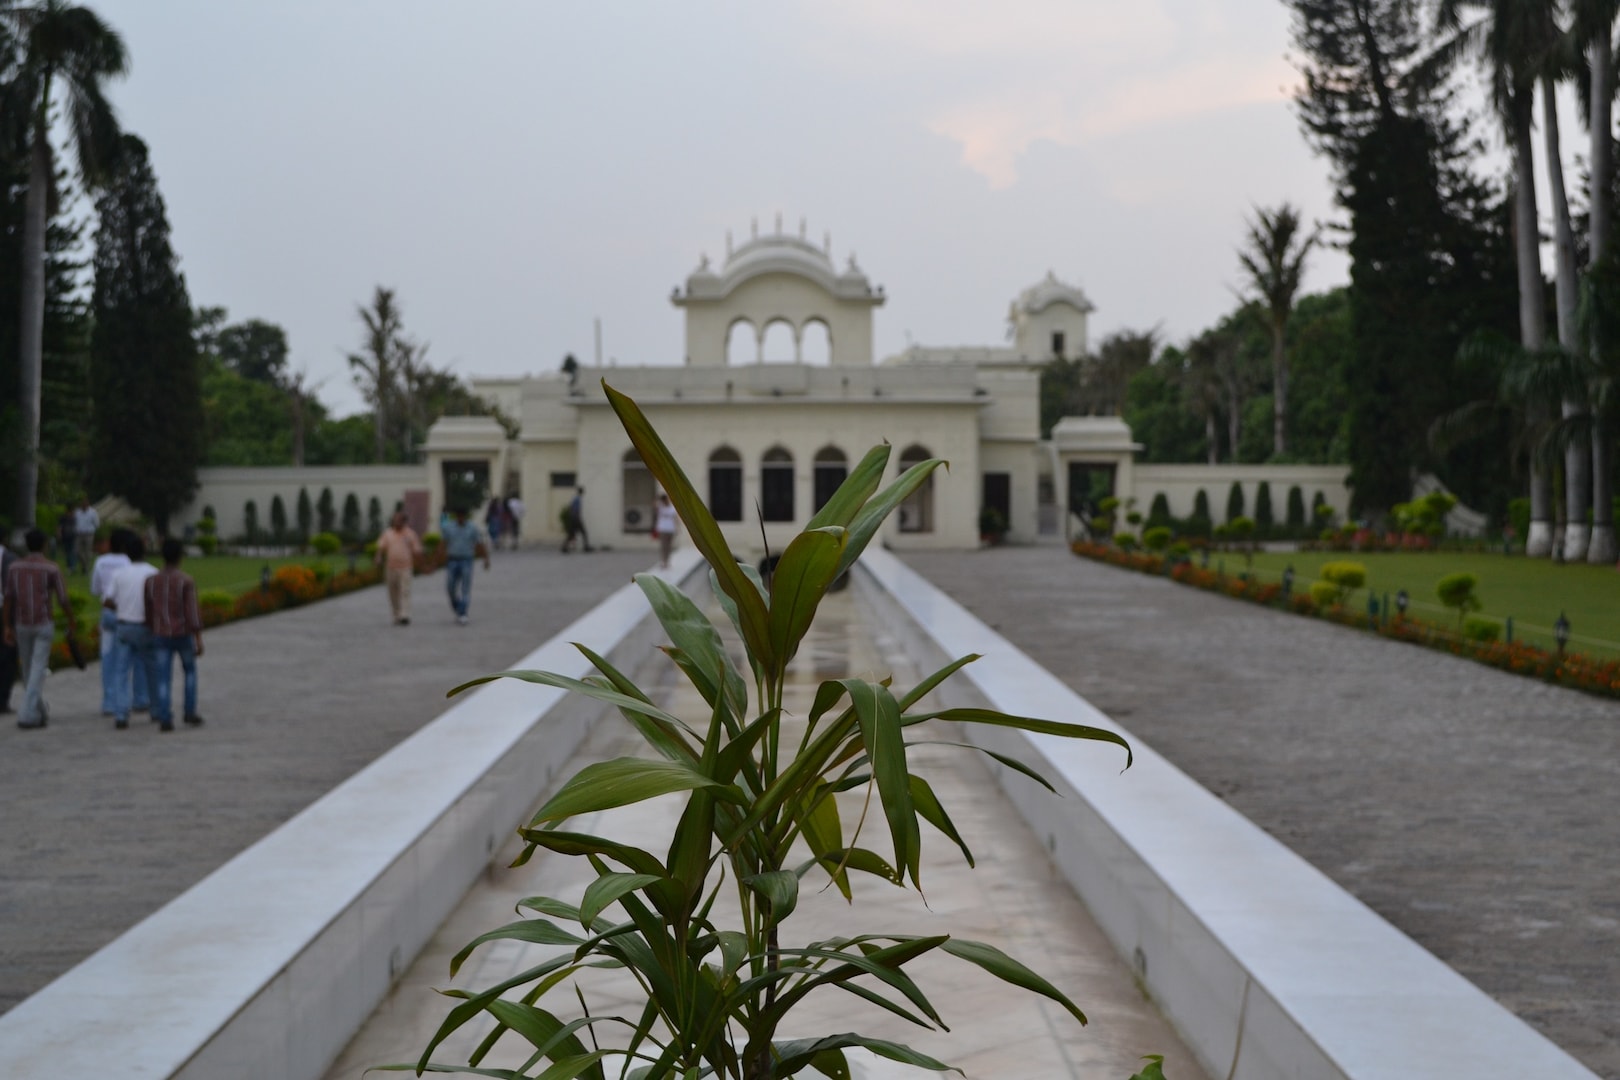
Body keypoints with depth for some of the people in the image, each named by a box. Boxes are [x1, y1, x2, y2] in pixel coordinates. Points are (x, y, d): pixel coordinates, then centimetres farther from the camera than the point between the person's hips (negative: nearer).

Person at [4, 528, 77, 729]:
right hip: (44, 625, -4)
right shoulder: (51, 568, -8)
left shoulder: (15, 567, 1)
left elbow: (8, 599, 0)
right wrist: (71, 623, 6)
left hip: (22, 626, 4)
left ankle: (39, 710, 30)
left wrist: (8, 627, 5)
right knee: (37, 671, -5)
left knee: (28, 669, 17)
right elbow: (63, 600, -8)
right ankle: (28, 715, -14)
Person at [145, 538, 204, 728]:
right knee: (190, 671, 21)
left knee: (164, 679, 5)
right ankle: (189, 712, 16)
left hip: (162, 637, 2)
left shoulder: (151, 581, -1)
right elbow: (193, 612, -16)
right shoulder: (187, 581, -12)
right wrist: (199, 641, -14)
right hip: (183, 636, -2)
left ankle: (165, 720, -4)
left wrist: (152, 636, 20)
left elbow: (149, 613, 7)